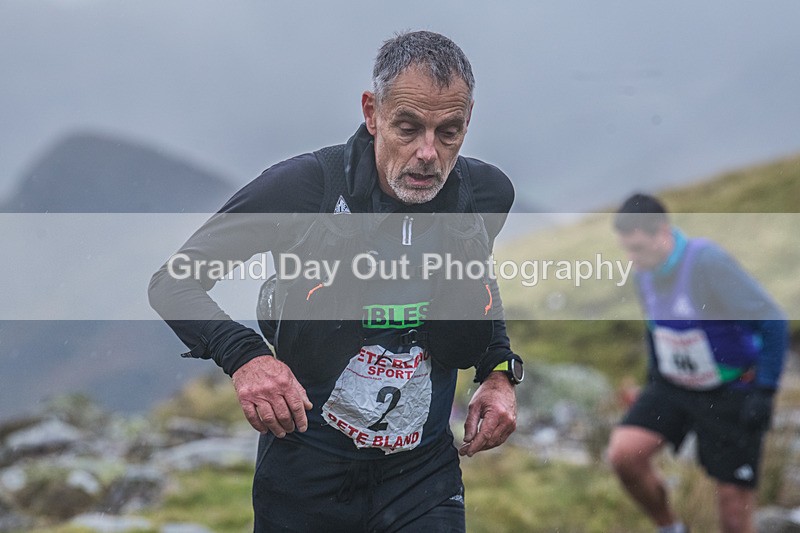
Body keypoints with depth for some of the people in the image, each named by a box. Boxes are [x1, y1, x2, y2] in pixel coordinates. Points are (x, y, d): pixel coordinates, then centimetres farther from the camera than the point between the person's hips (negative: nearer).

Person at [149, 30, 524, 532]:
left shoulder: (488, 193, -6)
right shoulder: (302, 186, -18)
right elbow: (173, 283, -11)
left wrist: (499, 371, 3)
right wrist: (244, 355, -28)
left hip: (425, 474, 2)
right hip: (306, 468, -2)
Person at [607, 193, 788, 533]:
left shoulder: (708, 261, -25)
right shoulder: (645, 271, -4)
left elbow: (772, 323, -20)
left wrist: (764, 393, -21)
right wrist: (654, 373, 20)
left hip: (731, 393, -6)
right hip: (671, 387, 6)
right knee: (624, 453, -17)